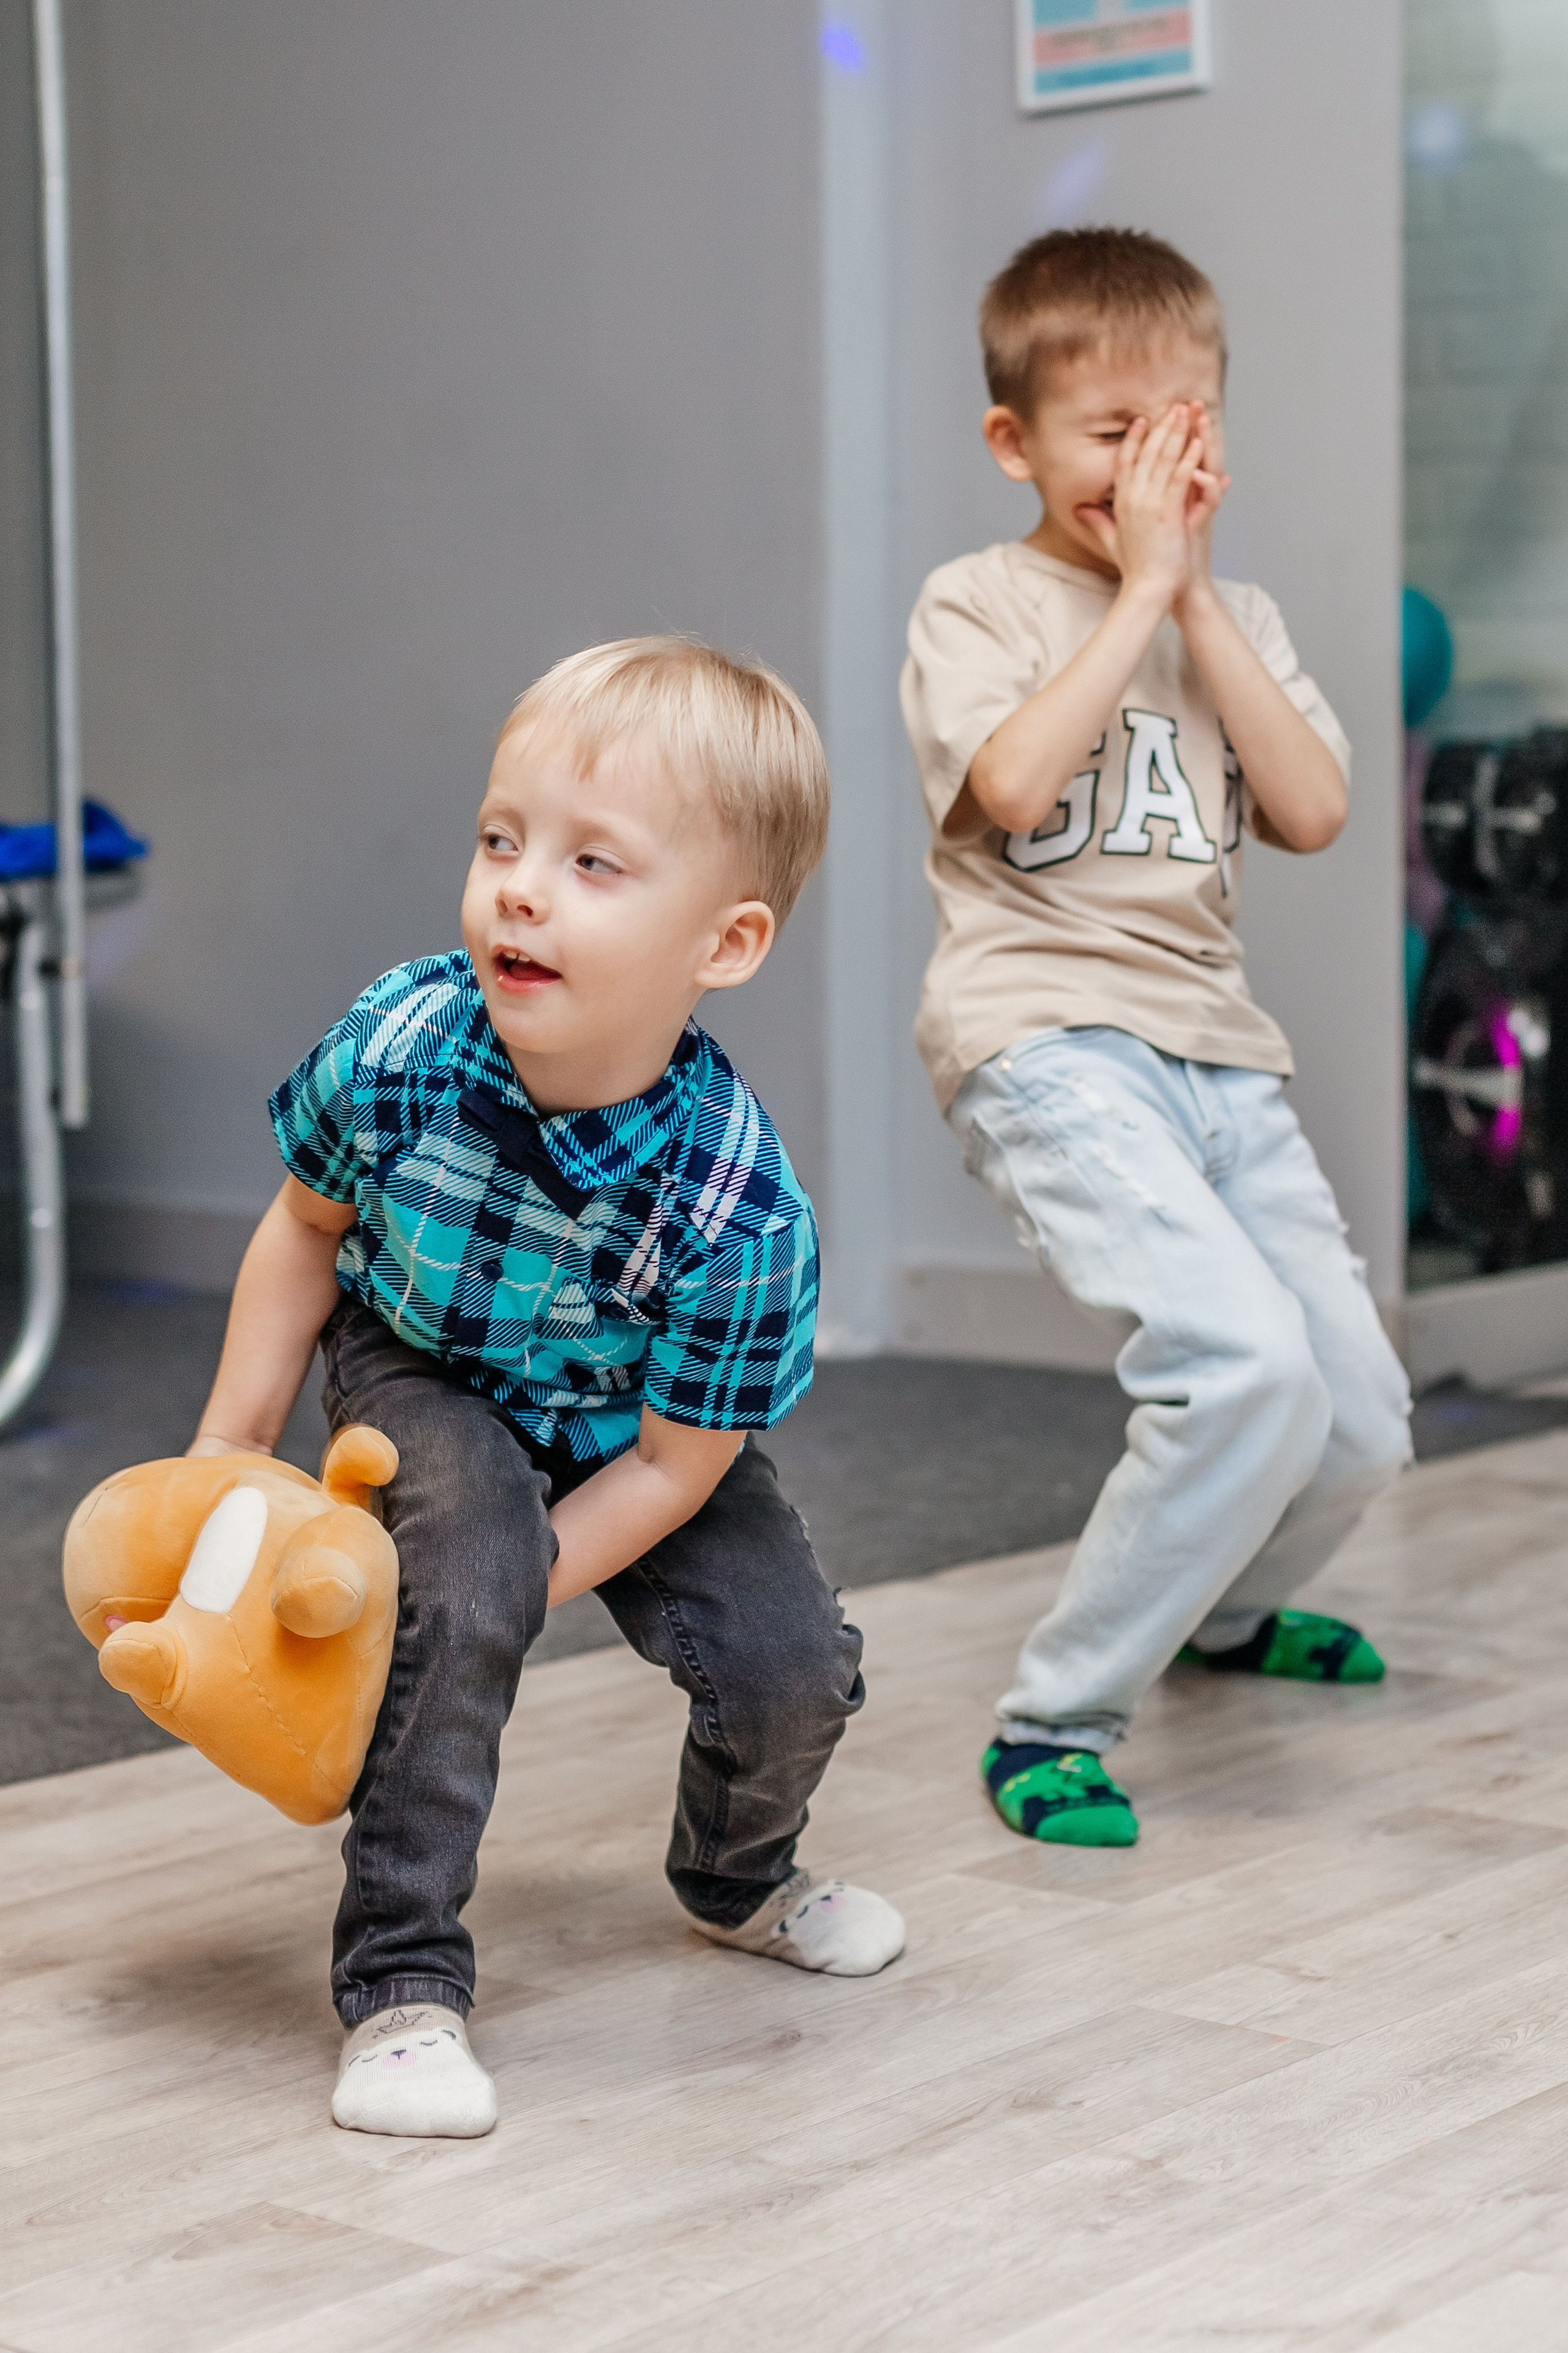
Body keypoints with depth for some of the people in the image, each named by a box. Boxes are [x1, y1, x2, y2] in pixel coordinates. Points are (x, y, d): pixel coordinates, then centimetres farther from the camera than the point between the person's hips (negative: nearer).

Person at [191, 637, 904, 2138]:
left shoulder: (739, 1204, -36)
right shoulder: (398, 1048, -31)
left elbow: (669, 1465, -23)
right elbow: (308, 1228, -8)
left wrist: (520, 1586, -26)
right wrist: (232, 1444, -5)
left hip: (626, 1440, 1)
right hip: (418, 1376, 0)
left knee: (792, 1667, -11)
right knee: (470, 1570, -30)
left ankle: (734, 1879, 27)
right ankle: (399, 1982, -18)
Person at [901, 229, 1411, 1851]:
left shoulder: (1234, 620, 17)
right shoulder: (980, 603, 1)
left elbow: (1313, 811, 0)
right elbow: (1012, 781, -20)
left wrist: (1201, 602, -3)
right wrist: (1141, 592, -11)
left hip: (1215, 1046, 7)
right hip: (1047, 1033, -7)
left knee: (1361, 1423, 8)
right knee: (1245, 1366, -27)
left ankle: (1224, 1610, 42)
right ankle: (1054, 1721, -13)